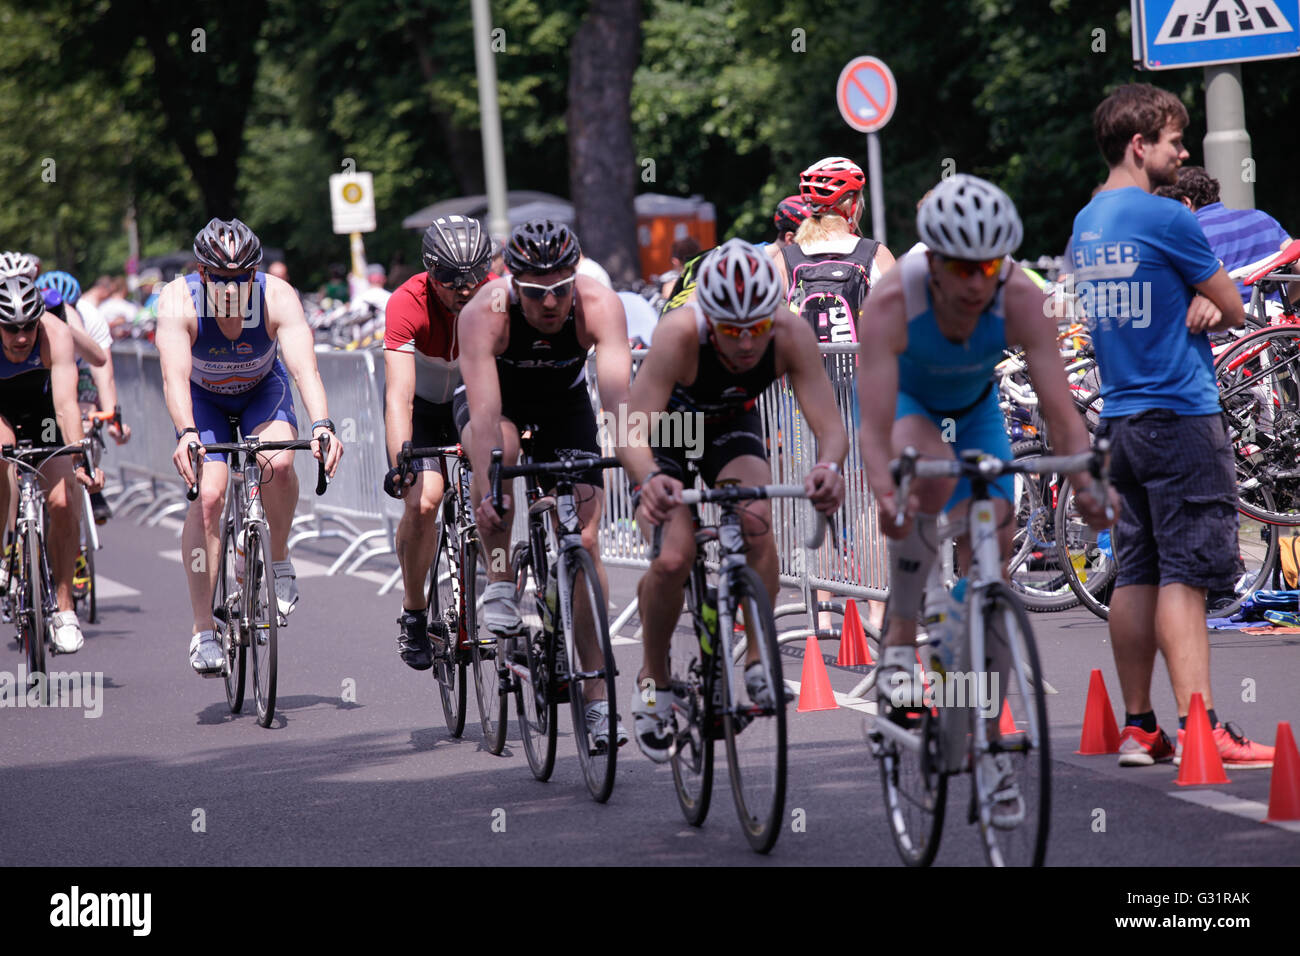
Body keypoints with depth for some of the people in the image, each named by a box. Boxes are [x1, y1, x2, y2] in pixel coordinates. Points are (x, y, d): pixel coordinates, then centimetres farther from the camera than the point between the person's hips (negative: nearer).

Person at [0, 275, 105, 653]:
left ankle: (64, 606, -3)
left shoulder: (55, 335, -33)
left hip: (41, 409, -1)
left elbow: (66, 404, -40)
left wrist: (79, 459, -52)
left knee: (61, 503, -15)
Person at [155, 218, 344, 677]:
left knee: (278, 464, -29)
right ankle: (202, 630, -13)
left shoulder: (278, 298, -31)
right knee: (208, 495, -19)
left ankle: (279, 561, -1)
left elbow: (305, 367, -41)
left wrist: (322, 425, -59)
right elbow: (175, 375, -43)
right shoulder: (179, 301, -32)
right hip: (204, 399, 0)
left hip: (262, 389, 0)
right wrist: (186, 433, -61)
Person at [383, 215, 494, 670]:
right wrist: (400, 461, -50)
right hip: (422, 404, -2)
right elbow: (399, 395, -38)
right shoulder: (407, 304, -32)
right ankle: (413, 612, -2)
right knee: (423, 501, -22)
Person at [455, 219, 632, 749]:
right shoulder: (485, 313, -36)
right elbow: (485, 414, -42)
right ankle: (499, 585, -17)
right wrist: (486, 494, -53)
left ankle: (597, 699, -4)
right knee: (500, 449, -37)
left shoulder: (599, 306, -33)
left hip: (564, 401, 1)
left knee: (585, 541, -9)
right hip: (499, 396, -1)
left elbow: (618, 397, -42)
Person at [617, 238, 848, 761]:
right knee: (673, 558, -23)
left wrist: (829, 465, -58)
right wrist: (649, 479, -66)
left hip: (732, 430, 2)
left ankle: (758, 661, -10)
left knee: (756, 521, -28)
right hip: (667, 436, -2)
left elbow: (830, 424, -34)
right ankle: (654, 678, 3)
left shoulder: (792, 336, -30)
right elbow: (632, 428, -45)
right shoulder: (679, 336, -38)